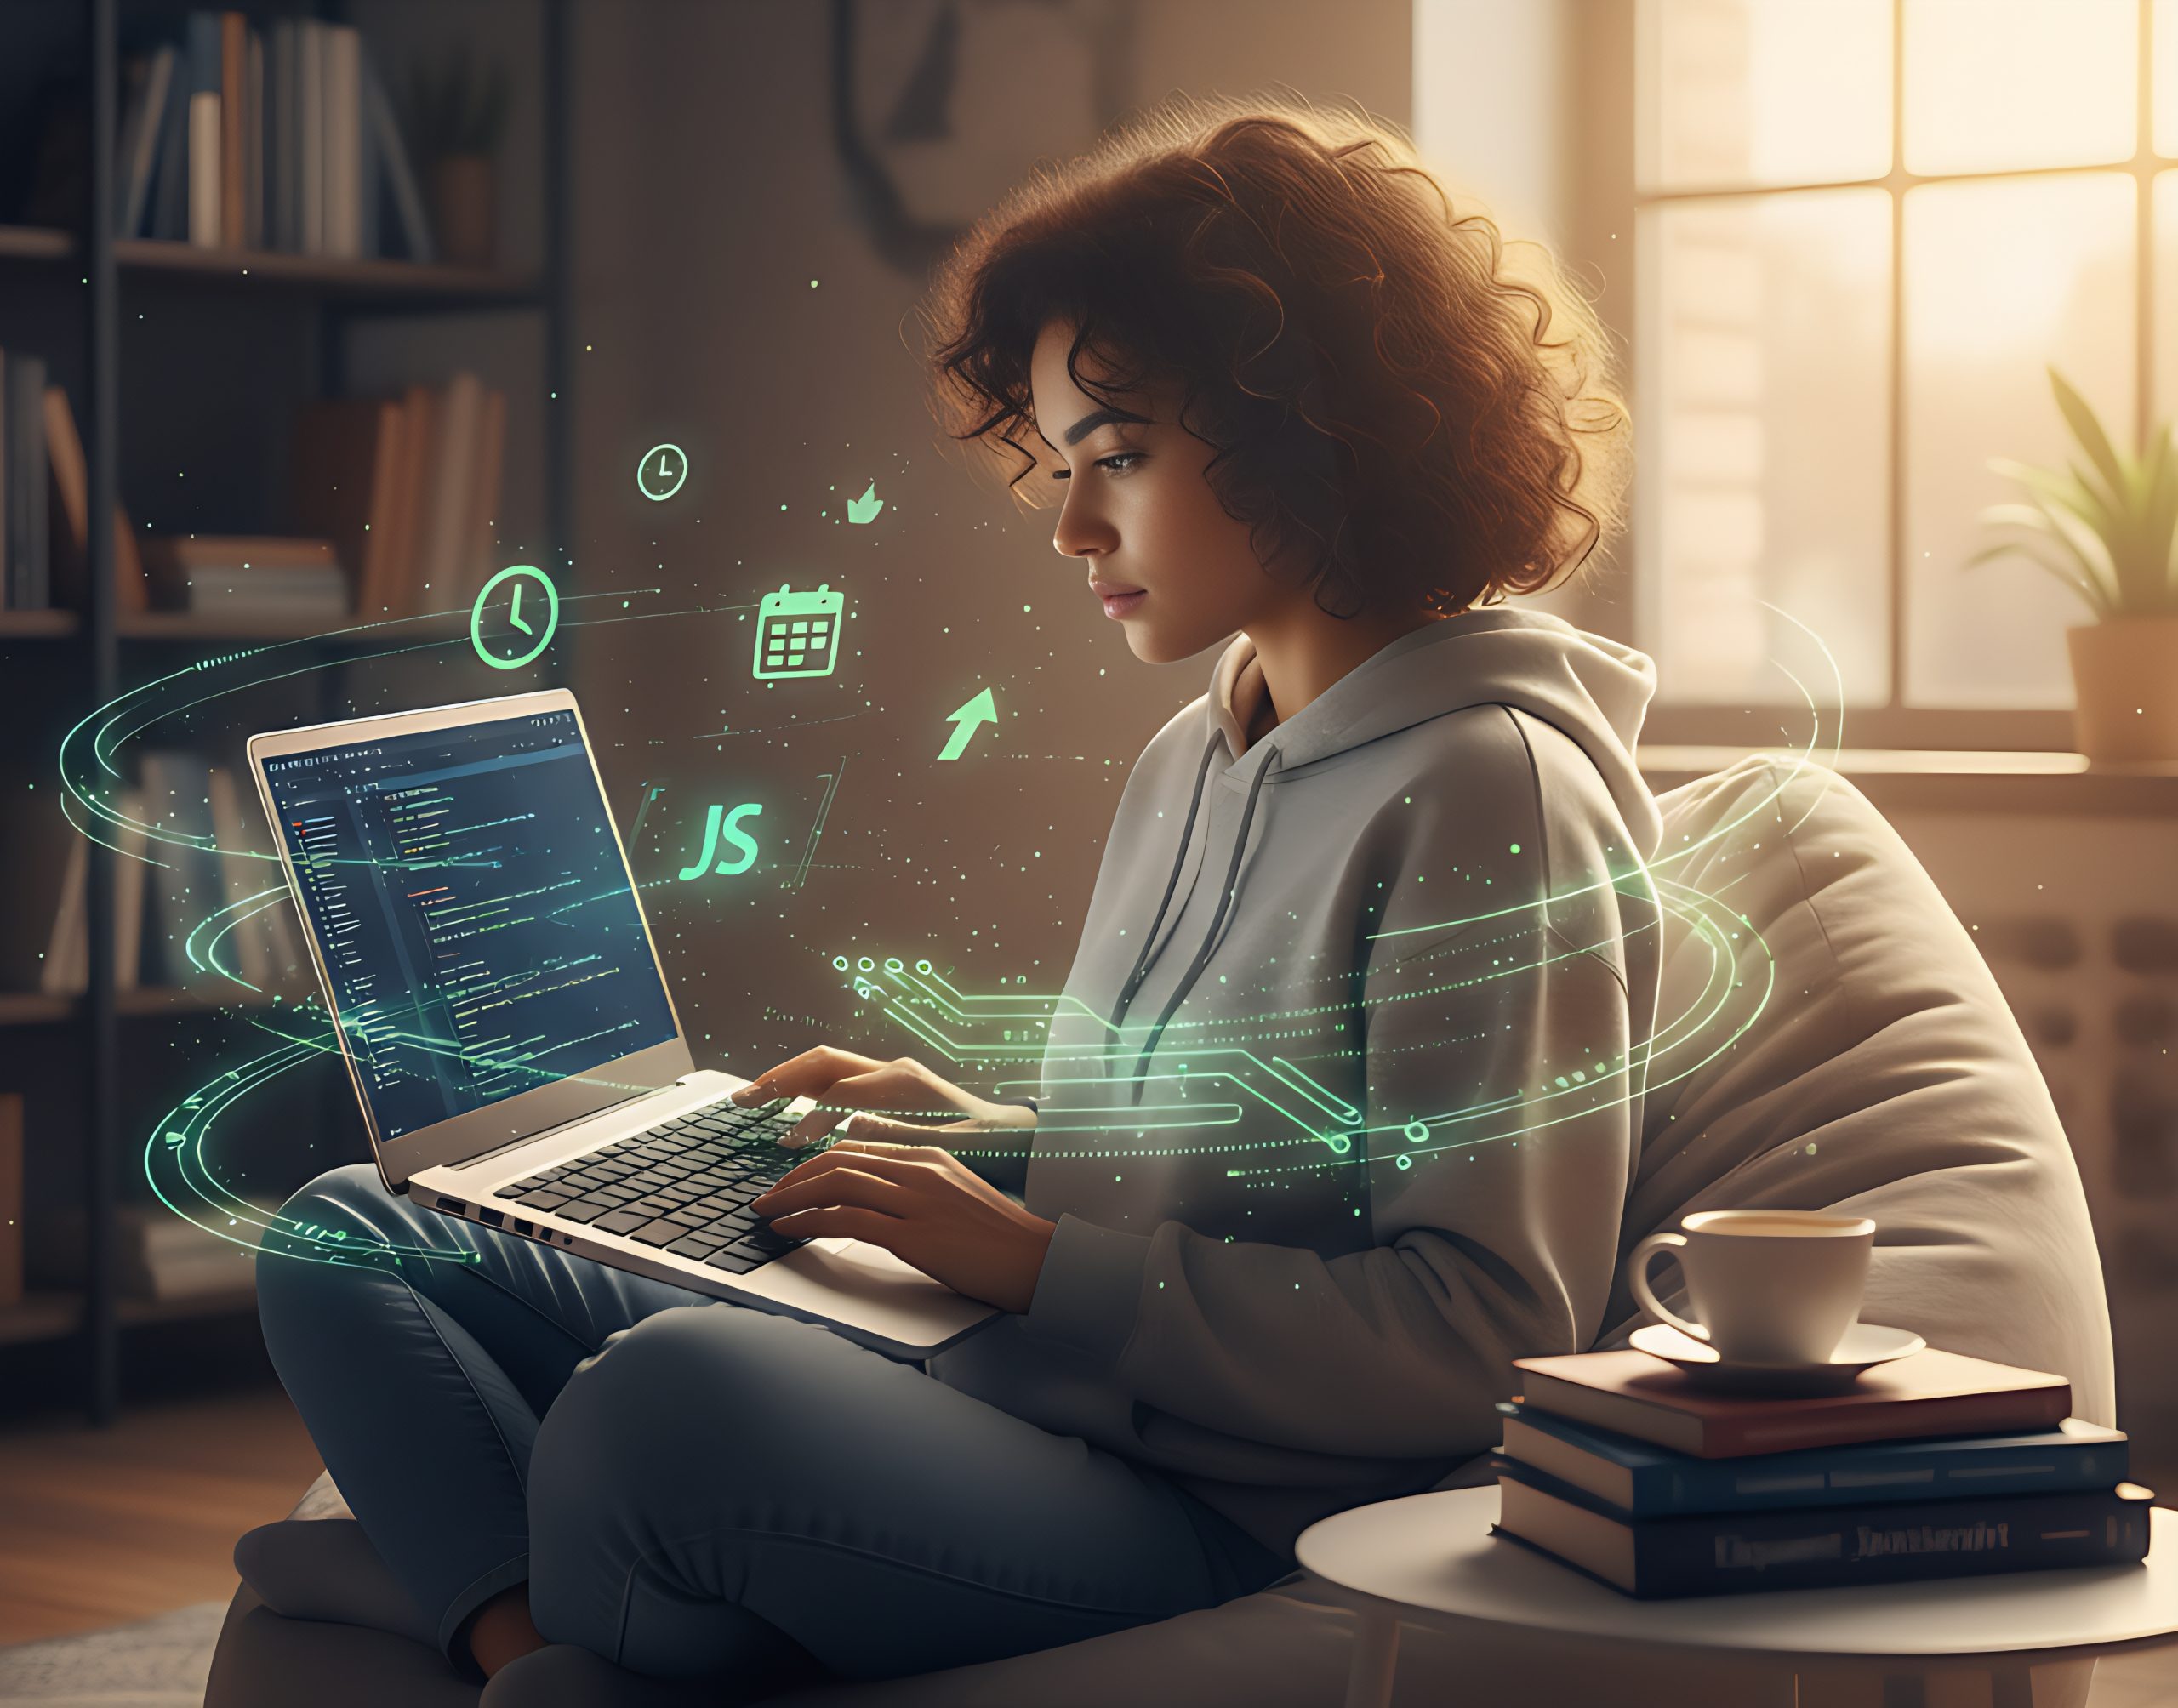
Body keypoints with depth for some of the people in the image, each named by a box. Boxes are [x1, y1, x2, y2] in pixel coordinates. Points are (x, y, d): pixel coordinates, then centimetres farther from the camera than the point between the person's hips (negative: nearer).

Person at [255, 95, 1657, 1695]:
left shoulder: (1490, 788, -12)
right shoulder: (1191, 761, 17)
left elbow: (1486, 1337, -19)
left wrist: (1038, 1258, -17)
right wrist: (984, 1139, 11)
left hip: (1231, 1532, -10)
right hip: (1001, 1412, 10)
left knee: (677, 1389, -38)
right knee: (349, 1236, 6)